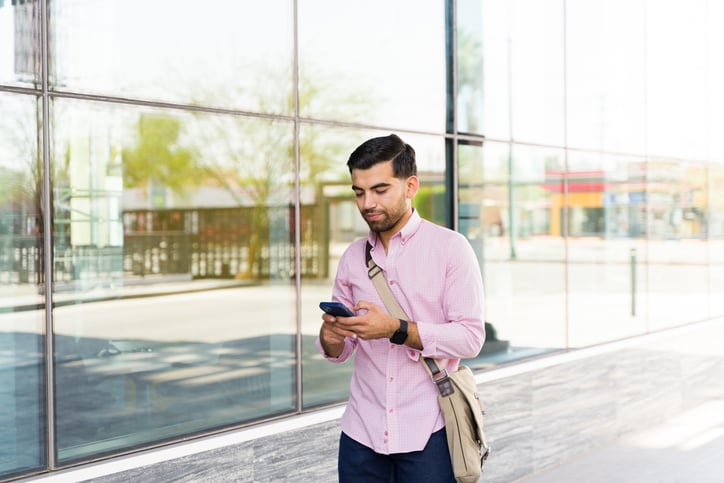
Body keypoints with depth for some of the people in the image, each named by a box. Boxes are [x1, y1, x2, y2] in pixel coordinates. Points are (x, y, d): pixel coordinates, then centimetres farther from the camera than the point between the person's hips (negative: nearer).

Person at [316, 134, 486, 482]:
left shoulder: (450, 248, -5)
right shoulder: (352, 257, 8)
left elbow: (471, 337, -12)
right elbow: (340, 351, 11)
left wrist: (397, 330, -22)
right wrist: (331, 339, -11)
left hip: (427, 431, -4)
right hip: (361, 431, 4)